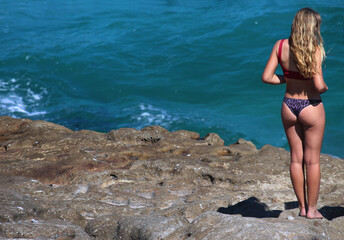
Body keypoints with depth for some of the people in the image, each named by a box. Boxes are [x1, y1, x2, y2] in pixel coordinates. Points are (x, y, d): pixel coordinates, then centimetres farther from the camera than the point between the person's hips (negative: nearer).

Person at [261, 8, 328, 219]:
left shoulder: (281, 46, -5)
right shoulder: (314, 49, -18)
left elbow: (266, 77, -7)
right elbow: (319, 84, -25)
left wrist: (287, 80, 7)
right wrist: (325, 88, -3)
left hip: (289, 106, 4)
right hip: (311, 107, -4)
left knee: (296, 158, 15)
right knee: (313, 160, 9)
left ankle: (302, 206, 24)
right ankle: (312, 209, 17)